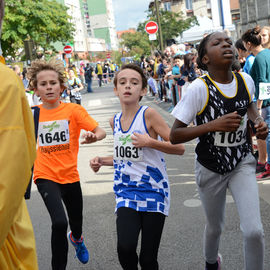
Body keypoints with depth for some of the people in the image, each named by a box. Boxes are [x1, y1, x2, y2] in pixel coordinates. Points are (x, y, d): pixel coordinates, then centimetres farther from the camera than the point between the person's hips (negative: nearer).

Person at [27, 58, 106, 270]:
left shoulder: (73, 110, -8)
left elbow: (101, 131, -13)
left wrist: (93, 136, -35)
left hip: (70, 175, 1)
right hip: (46, 176, -1)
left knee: (76, 222, 20)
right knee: (59, 222, -23)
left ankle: (76, 238, 58)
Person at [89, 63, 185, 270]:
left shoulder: (148, 114, -8)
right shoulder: (115, 121, 9)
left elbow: (179, 148, -9)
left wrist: (150, 142, -20)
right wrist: (102, 161, 9)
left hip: (153, 191, -3)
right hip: (126, 193, 4)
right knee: (125, 248, -18)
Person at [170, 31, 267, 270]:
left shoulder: (246, 80, -8)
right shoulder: (199, 88, -21)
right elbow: (174, 136, -20)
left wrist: (258, 121, -4)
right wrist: (213, 125, -31)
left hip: (242, 163, 2)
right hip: (211, 168, -2)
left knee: (254, 231, -13)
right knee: (215, 227, 19)